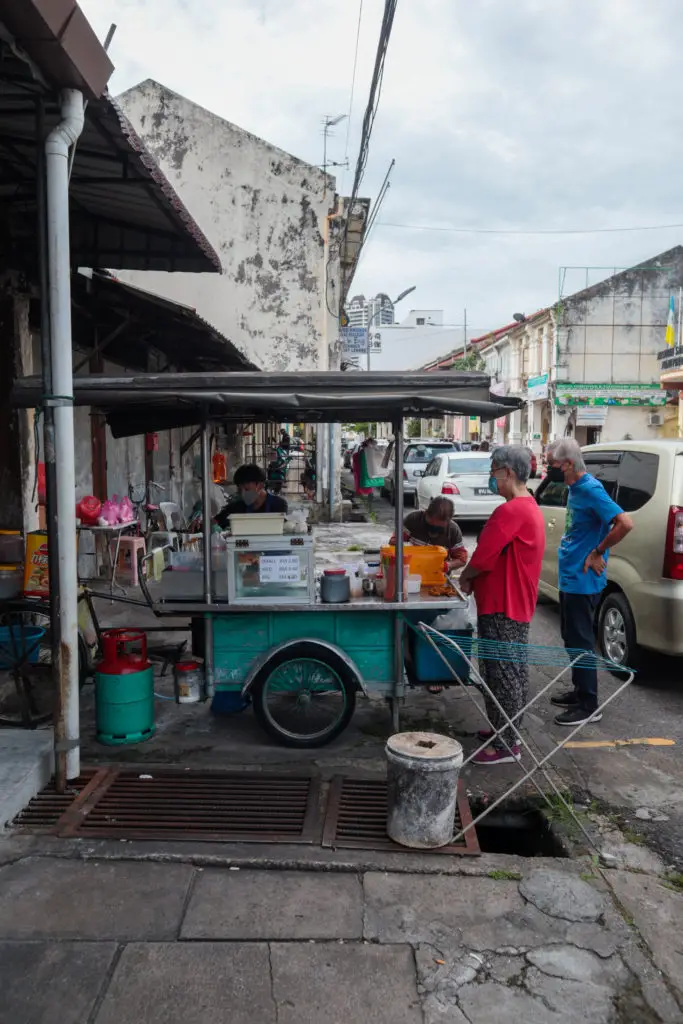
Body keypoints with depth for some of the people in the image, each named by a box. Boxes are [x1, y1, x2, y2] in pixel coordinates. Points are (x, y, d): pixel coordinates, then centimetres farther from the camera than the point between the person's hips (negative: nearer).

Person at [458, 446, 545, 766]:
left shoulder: (511, 511, -22)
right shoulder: (531, 507, 12)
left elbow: (483, 558, -22)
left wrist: (466, 576, -3)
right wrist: (474, 576, 7)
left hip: (501, 607, -10)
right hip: (518, 604, 10)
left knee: (503, 674, -2)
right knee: (514, 671, 18)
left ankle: (505, 745, 7)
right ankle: (508, 730, 31)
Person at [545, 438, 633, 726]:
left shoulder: (590, 489, -19)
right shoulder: (575, 488, 9)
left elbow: (625, 523, -28)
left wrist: (597, 554, -20)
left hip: (582, 581, -10)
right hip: (570, 578, 10)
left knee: (580, 642, -2)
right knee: (572, 638, 18)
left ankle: (588, 706, 8)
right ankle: (579, 691, 32)